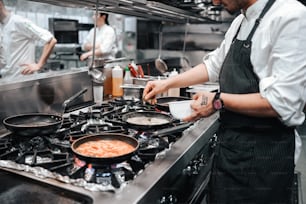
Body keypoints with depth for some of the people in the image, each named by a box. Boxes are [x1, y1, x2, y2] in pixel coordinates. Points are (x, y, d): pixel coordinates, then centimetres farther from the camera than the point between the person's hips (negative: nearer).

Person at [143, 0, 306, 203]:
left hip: (264, 154, -8)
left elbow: (282, 104, -25)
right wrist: (167, 83, 13)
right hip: (230, 142, 8)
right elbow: (214, 65, 19)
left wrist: (218, 101, -17)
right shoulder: (240, 21, 8)